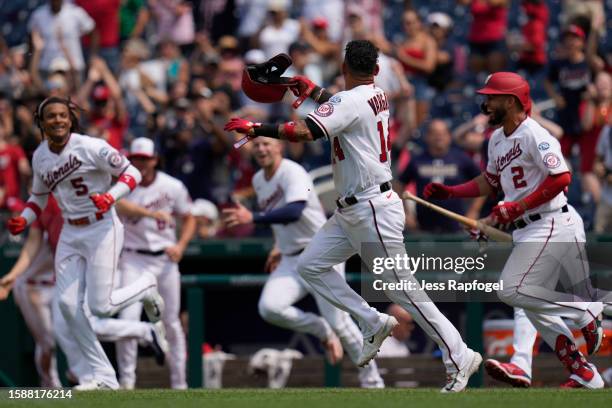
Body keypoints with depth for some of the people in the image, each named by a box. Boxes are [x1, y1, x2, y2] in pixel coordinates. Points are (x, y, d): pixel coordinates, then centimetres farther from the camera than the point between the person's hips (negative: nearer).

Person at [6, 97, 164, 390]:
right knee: (68, 304, -6)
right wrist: (23, 221, 1)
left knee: (100, 307, -10)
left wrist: (110, 197, -28)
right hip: (70, 234, 6)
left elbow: (132, 173, -11)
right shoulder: (40, 156, 5)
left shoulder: (90, 147, -16)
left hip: (102, 229, -6)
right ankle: (104, 376, 2)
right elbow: (39, 196, 20)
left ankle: (146, 287, 23)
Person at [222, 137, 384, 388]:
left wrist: (252, 218, -40)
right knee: (269, 308, -19)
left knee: (339, 322, -11)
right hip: (291, 261, 7)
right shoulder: (259, 181, 11)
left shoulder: (293, 173, -15)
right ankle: (322, 332, 6)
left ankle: (372, 381, 4)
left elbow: (294, 212, -33)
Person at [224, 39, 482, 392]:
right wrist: (315, 92, 39)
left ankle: (460, 359, -1)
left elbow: (305, 132, -28)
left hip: (374, 210, -9)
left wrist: (257, 129, -21)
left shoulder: (350, 101, -17)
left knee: (403, 289, -6)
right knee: (311, 265, 8)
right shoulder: (378, 96, 11)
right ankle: (374, 323, 10)